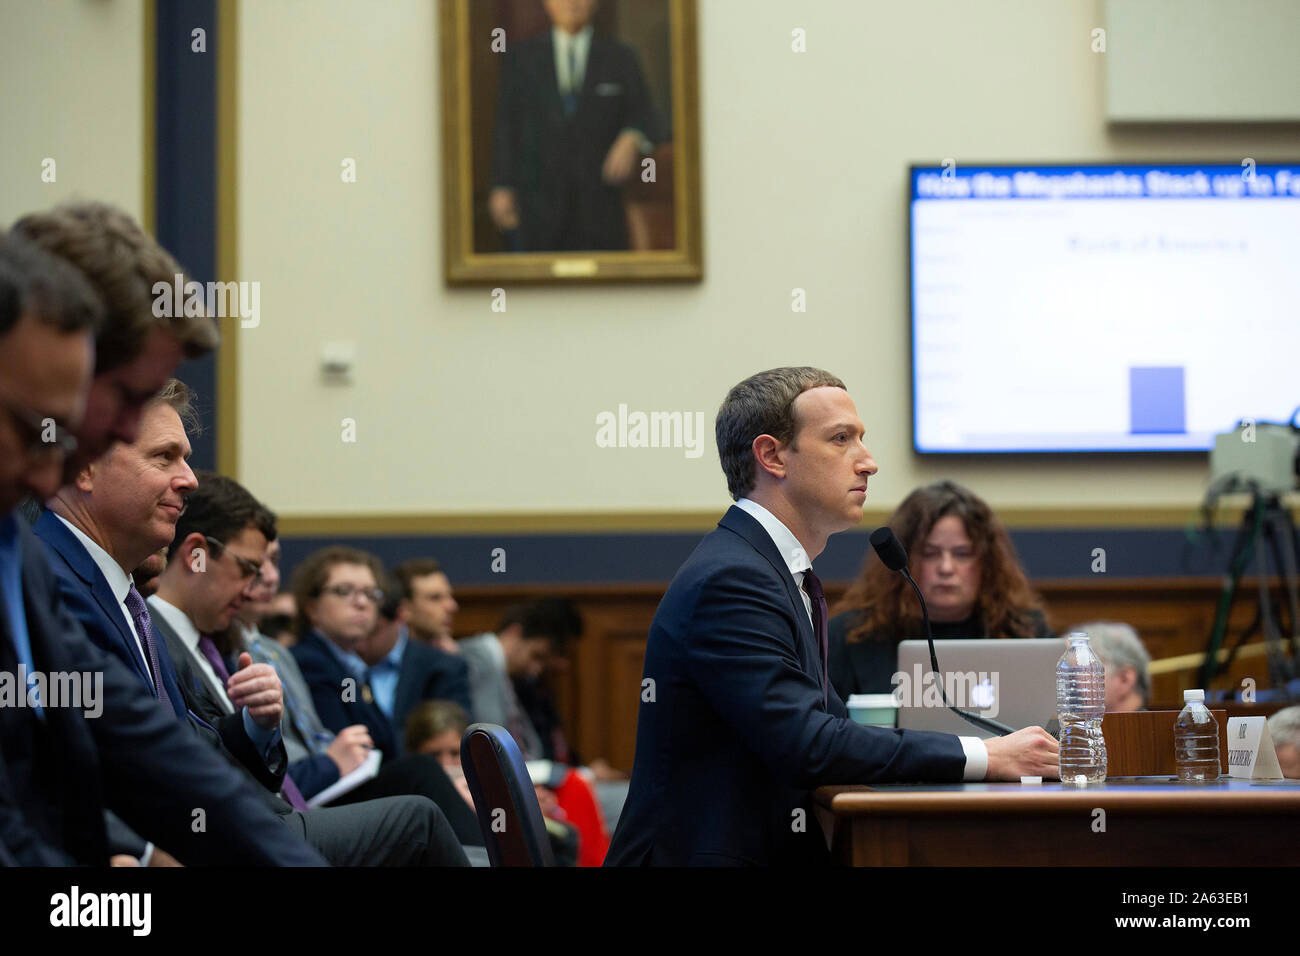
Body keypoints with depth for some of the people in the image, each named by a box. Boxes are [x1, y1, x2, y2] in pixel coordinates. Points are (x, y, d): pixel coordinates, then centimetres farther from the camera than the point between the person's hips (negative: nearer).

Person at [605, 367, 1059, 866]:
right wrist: (983, 758, -18)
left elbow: (834, 725, 13)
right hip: (705, 854, -9)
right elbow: (806, 746, -22)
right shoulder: (729, 579, -14)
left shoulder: (778, 573, 17)